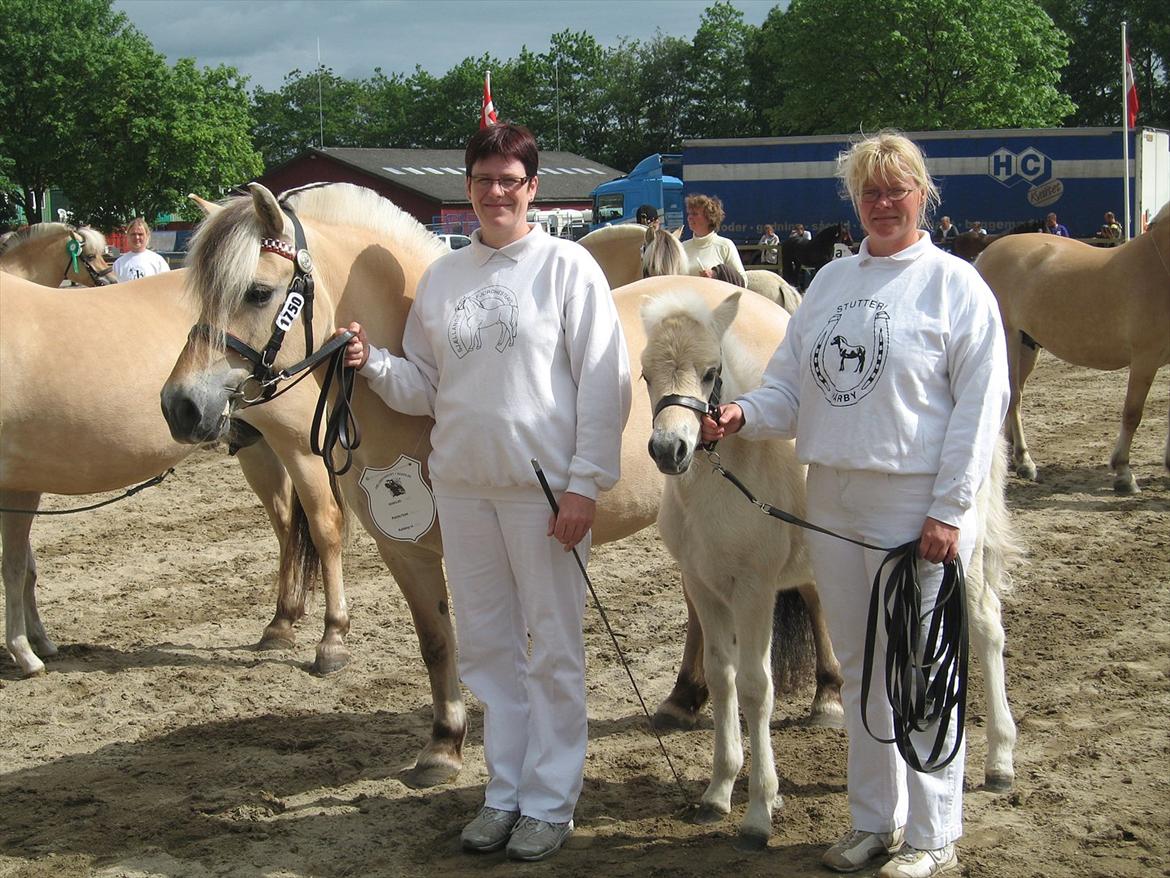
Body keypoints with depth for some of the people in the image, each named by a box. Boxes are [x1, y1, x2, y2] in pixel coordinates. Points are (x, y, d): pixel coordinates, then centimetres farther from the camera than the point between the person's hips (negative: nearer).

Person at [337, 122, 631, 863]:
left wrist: (585, 484, -13)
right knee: (486, 647, 13)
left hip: (544, 487, -5)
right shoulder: (443, 276, 9)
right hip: (462, 484, 5)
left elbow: (604, 383, -8)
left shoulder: (566, 266, -5)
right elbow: (424, 387, 12)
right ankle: (505, 792, 25)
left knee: (554, 650, 4)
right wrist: (373, 363, -8)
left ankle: (550, 801, 15)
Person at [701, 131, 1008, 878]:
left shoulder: (955, 284, -6)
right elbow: (791, 384, 13)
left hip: (913, 506, -6)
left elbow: (980, 406, -10)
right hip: (832, 500, 6)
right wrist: (745, 415, -8)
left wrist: (950, 512, -15)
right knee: (859, 668, 15)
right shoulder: (832, 281, 12)